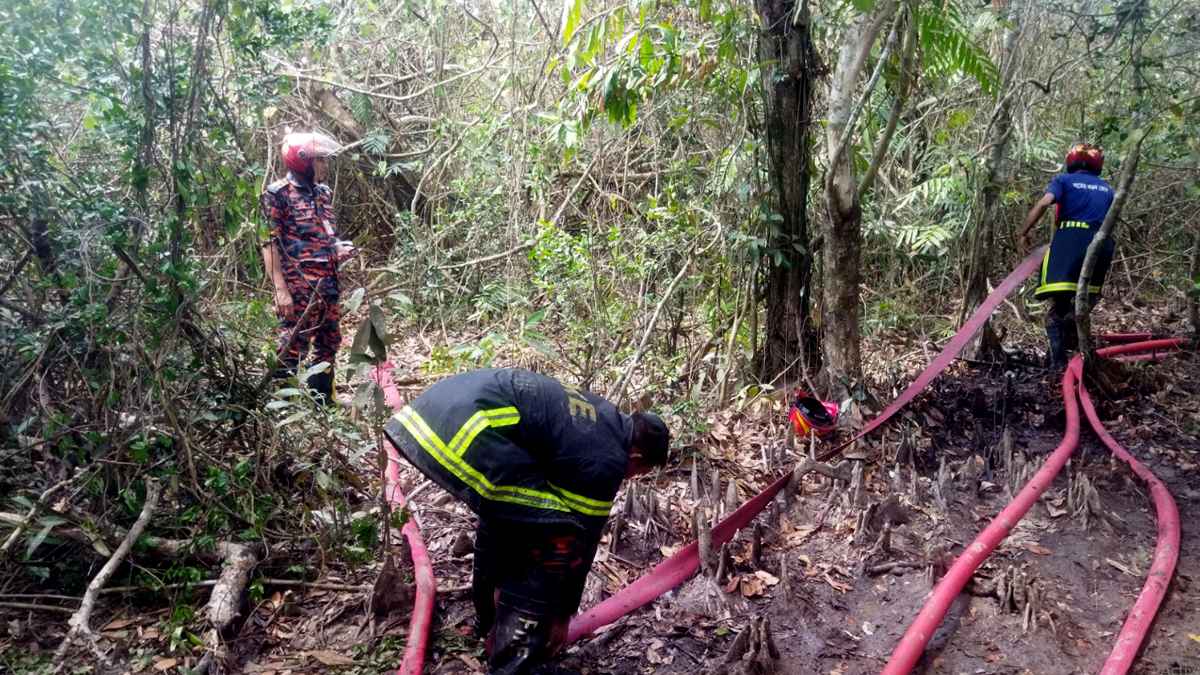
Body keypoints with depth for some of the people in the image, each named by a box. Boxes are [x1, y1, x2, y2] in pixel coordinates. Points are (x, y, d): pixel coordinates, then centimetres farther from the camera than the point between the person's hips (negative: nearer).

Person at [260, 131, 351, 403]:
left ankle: (323, 403, 26)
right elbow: (269, 244, -11)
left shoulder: (323, 192, 15)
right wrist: (281, 289, -18)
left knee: (328, 344, 13)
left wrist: (338, 249, 4)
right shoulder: (278, 194, -7)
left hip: (328, 285, 8)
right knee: (292, 347, -4)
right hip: (297, 288, -8)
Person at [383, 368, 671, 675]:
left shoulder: (600, 415, 26)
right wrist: (563, 613, 23)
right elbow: (583, 538, 8)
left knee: (503, 512, 29)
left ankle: (489, 619, 43)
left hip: (434, 407, 10)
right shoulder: (604, 461, 0)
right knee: (557, 534, -3)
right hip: (465, 428, -10)